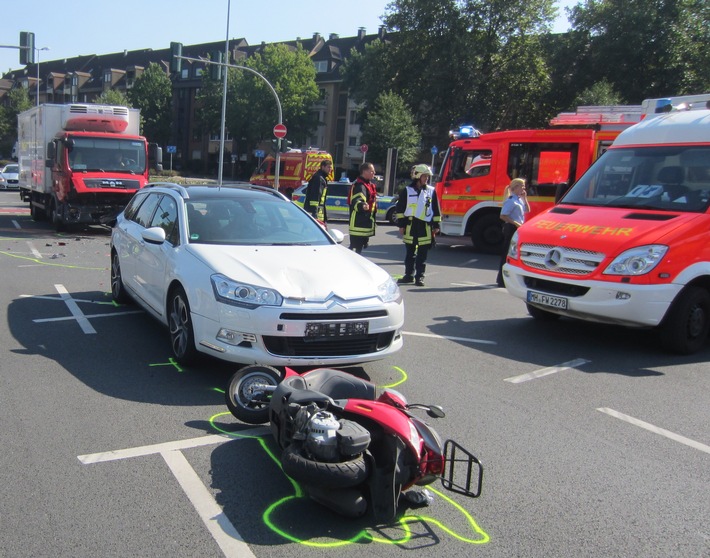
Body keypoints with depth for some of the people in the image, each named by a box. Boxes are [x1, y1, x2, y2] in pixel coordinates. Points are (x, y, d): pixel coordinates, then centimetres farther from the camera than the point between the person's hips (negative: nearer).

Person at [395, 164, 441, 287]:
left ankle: (419, 276, 7)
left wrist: (436, 225, 6)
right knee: (410, 252, 9)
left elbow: (436, 210, 10)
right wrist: (401, 224, -1)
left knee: (422, 254, 1)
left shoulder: (431, 191, 7)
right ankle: (409, 275, 19)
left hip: (425, 227, 0)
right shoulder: (407, 191, 3)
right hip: (410, 226, 0)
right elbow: (400, 208, 4)